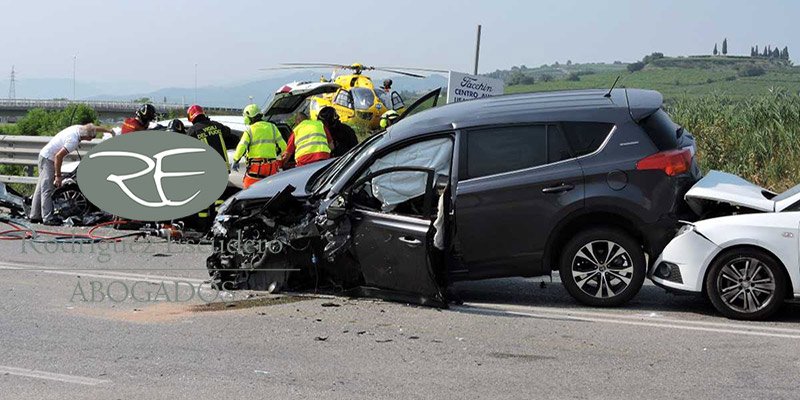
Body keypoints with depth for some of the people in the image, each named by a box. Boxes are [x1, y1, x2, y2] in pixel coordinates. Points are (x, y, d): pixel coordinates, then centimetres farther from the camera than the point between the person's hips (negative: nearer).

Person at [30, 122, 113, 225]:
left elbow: (95, 128, 17)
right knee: (47, 189, -10)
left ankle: (35, 216, 20)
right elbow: (59, 156, -29)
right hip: (48, 158, -10)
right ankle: (48, 218, -11)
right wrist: (58, 176, -24)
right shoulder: (73, 140, -28)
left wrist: (109, 131, 28)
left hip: (44, 155, 10)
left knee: (41, 187, 14)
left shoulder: (78, 128, -3)